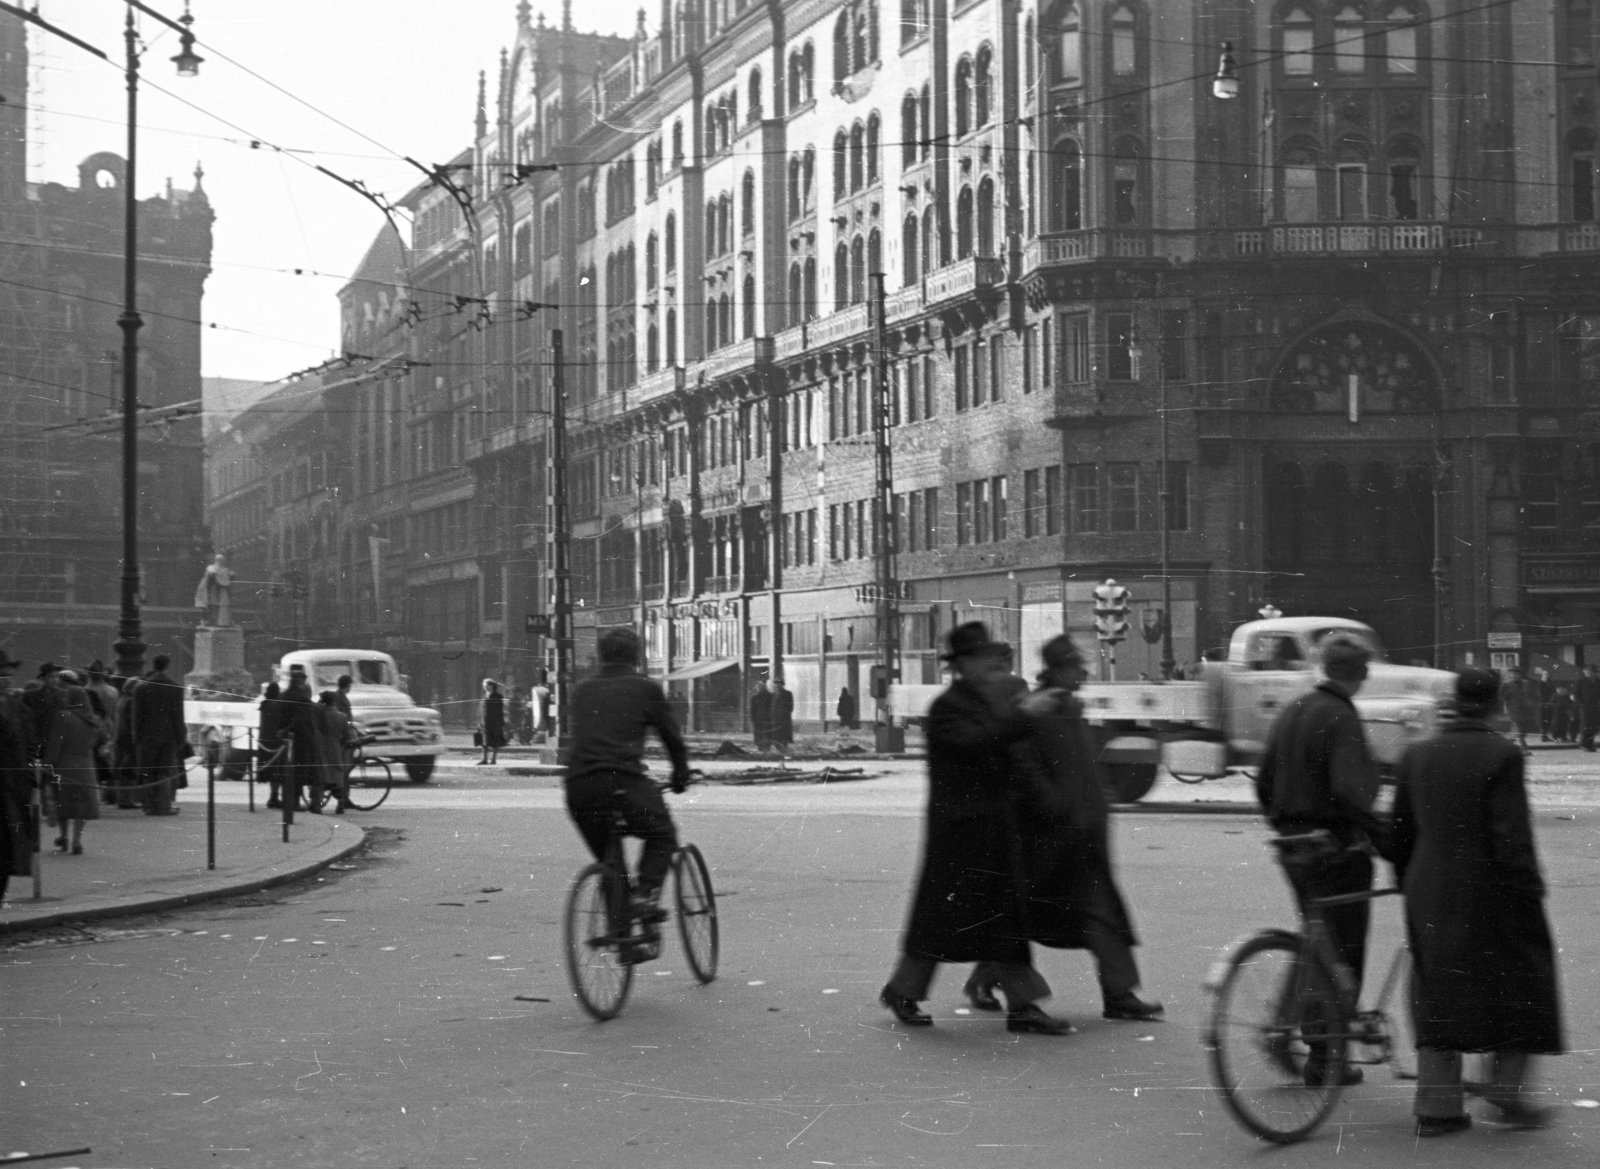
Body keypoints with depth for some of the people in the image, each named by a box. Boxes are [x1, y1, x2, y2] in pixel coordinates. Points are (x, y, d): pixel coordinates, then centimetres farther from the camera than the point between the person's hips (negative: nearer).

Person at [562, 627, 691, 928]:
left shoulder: (582, 690, 23)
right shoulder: (645, 689, 10)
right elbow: (671, 735, 16)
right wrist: (681, 776, 32)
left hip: (577, 784, 5)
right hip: (622, 779, -4)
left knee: (606, 856, 20)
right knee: (661, 836, 15)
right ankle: (644, 895, -6)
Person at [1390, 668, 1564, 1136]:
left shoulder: (1416, 756, 4)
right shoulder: (1501, 756, -14)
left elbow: (1400, 834, 9)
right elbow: (1512, 838, -17)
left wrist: (1409, 884, 21)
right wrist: (1531, 891, -9)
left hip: (1429, 898, 5)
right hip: (1490, 896, -5)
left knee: (1438, 997, 12)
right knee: (1518, 986, 13)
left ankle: (1437, 1106, 11)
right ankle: (1507, 1087, 10)